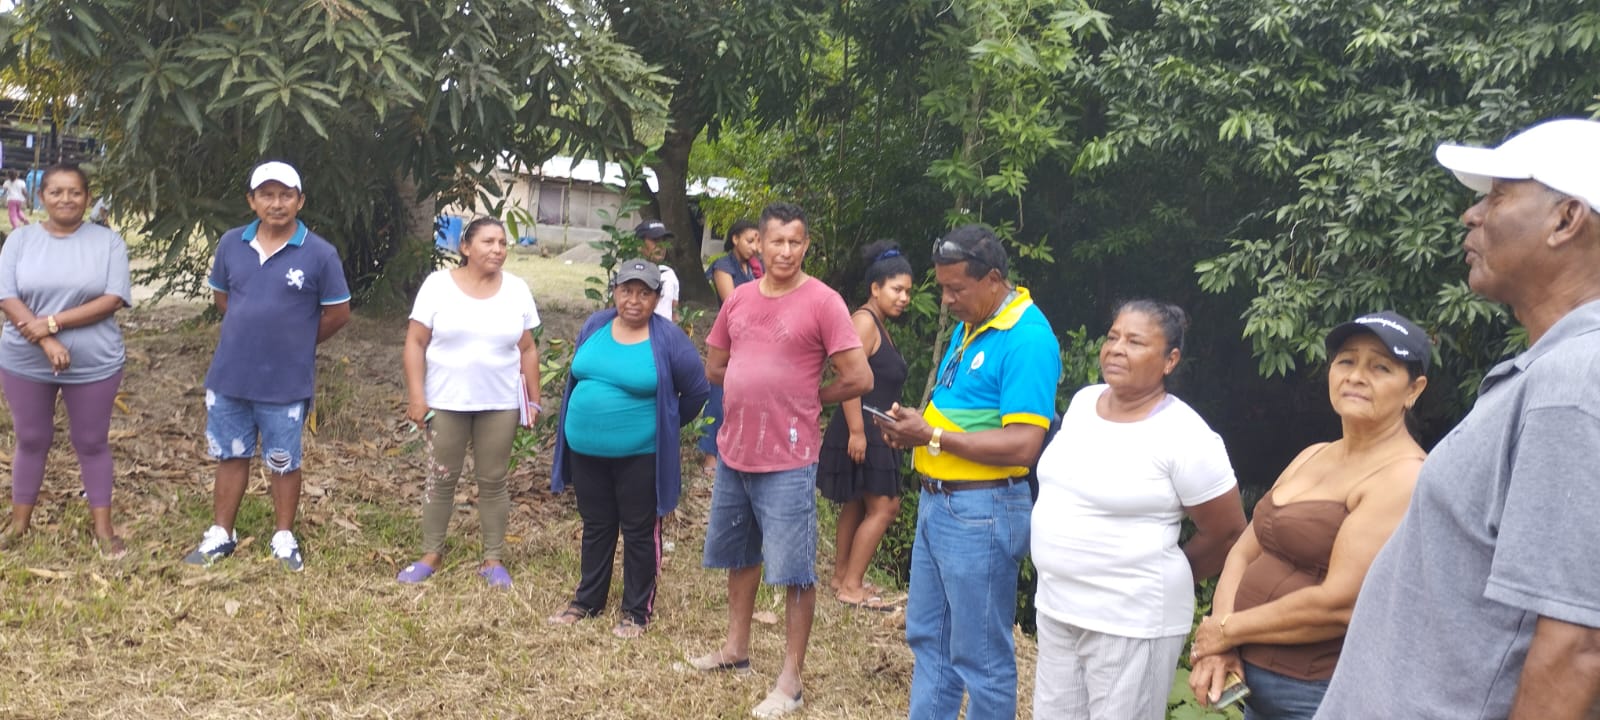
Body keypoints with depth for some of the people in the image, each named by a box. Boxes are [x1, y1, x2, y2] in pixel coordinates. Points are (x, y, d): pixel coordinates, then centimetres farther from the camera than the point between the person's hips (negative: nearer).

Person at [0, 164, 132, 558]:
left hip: (94, 364, -1)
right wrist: (47, 343, -21)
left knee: (92, 443, 9)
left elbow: (113, 300, -13)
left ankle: (103, 528, 19)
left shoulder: (108, 241, -4)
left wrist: (52, 322, -20)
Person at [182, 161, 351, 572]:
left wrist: (296, 342, 6)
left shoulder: (320, 254, -10)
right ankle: (220, 535, 28)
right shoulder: (231, 244, 1)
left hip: (286, 382, -3)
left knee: (283, 464, 10)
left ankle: (284, 539, 24)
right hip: (229, 376, 4)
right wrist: (251, 331, 10)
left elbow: (338, 313, -3)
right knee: (230, 457, 16)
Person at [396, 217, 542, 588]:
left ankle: (493, 560, 17)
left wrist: (534, 400, 4)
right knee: (441, 479, 8)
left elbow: (527, 350, 6)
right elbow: (415, 343, -4)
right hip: (446, 402, -1)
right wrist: (416, 396, -10)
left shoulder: (517, 290, 1)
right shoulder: (438, 284, -5)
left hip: (500, 405, 1)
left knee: (492, 481, 7)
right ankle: (431, 555, 21)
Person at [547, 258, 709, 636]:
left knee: (639, 532, 7)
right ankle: (587, 600, 31)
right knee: (595, 527, 17)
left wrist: (667, 426, 6)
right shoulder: (594, 325, 2)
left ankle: (637, 611, 19)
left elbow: (698, 390, -3)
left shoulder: (668, 338, -12)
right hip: (586, 450, 5)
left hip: (640, 455, -5)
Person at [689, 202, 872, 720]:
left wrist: (804, 400, -2)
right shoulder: (739, 298, 6)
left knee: (794, 571, 0)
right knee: (740, 555, 21)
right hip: (733, 450, 7)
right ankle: (736, 648, 38)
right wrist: (756, 392, 6)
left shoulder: (823, 302, -11)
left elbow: (859, 379, -14)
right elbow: (714, 367, 18)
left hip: (787, 460, -7)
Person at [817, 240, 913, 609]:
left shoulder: (880, 326, 16)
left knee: (857, 504, 14)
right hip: (861, 432, -10)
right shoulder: (864, 321, -15)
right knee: (883, 507, -8)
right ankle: (851, 586, -2)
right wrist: (856, 431, -26)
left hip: (874, 432, 10)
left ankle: (842, 577, 23)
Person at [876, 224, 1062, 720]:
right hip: (937, 502, 9)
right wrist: (916, 425, -1)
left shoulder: (1028, 340, -19)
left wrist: (932, 436, -21)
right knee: (927, 638, 19)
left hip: (982, 512, -9)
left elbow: (1021, 445, -25)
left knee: (980, 657, 4)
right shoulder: (969, 326, 10)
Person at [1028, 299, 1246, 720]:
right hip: (1056, 607, 7)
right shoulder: (1083, 402, 4)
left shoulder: (1183, 436, -17)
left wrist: (1160, 579, 4)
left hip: (1132, 620, -7)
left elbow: (1227, 534, -9)